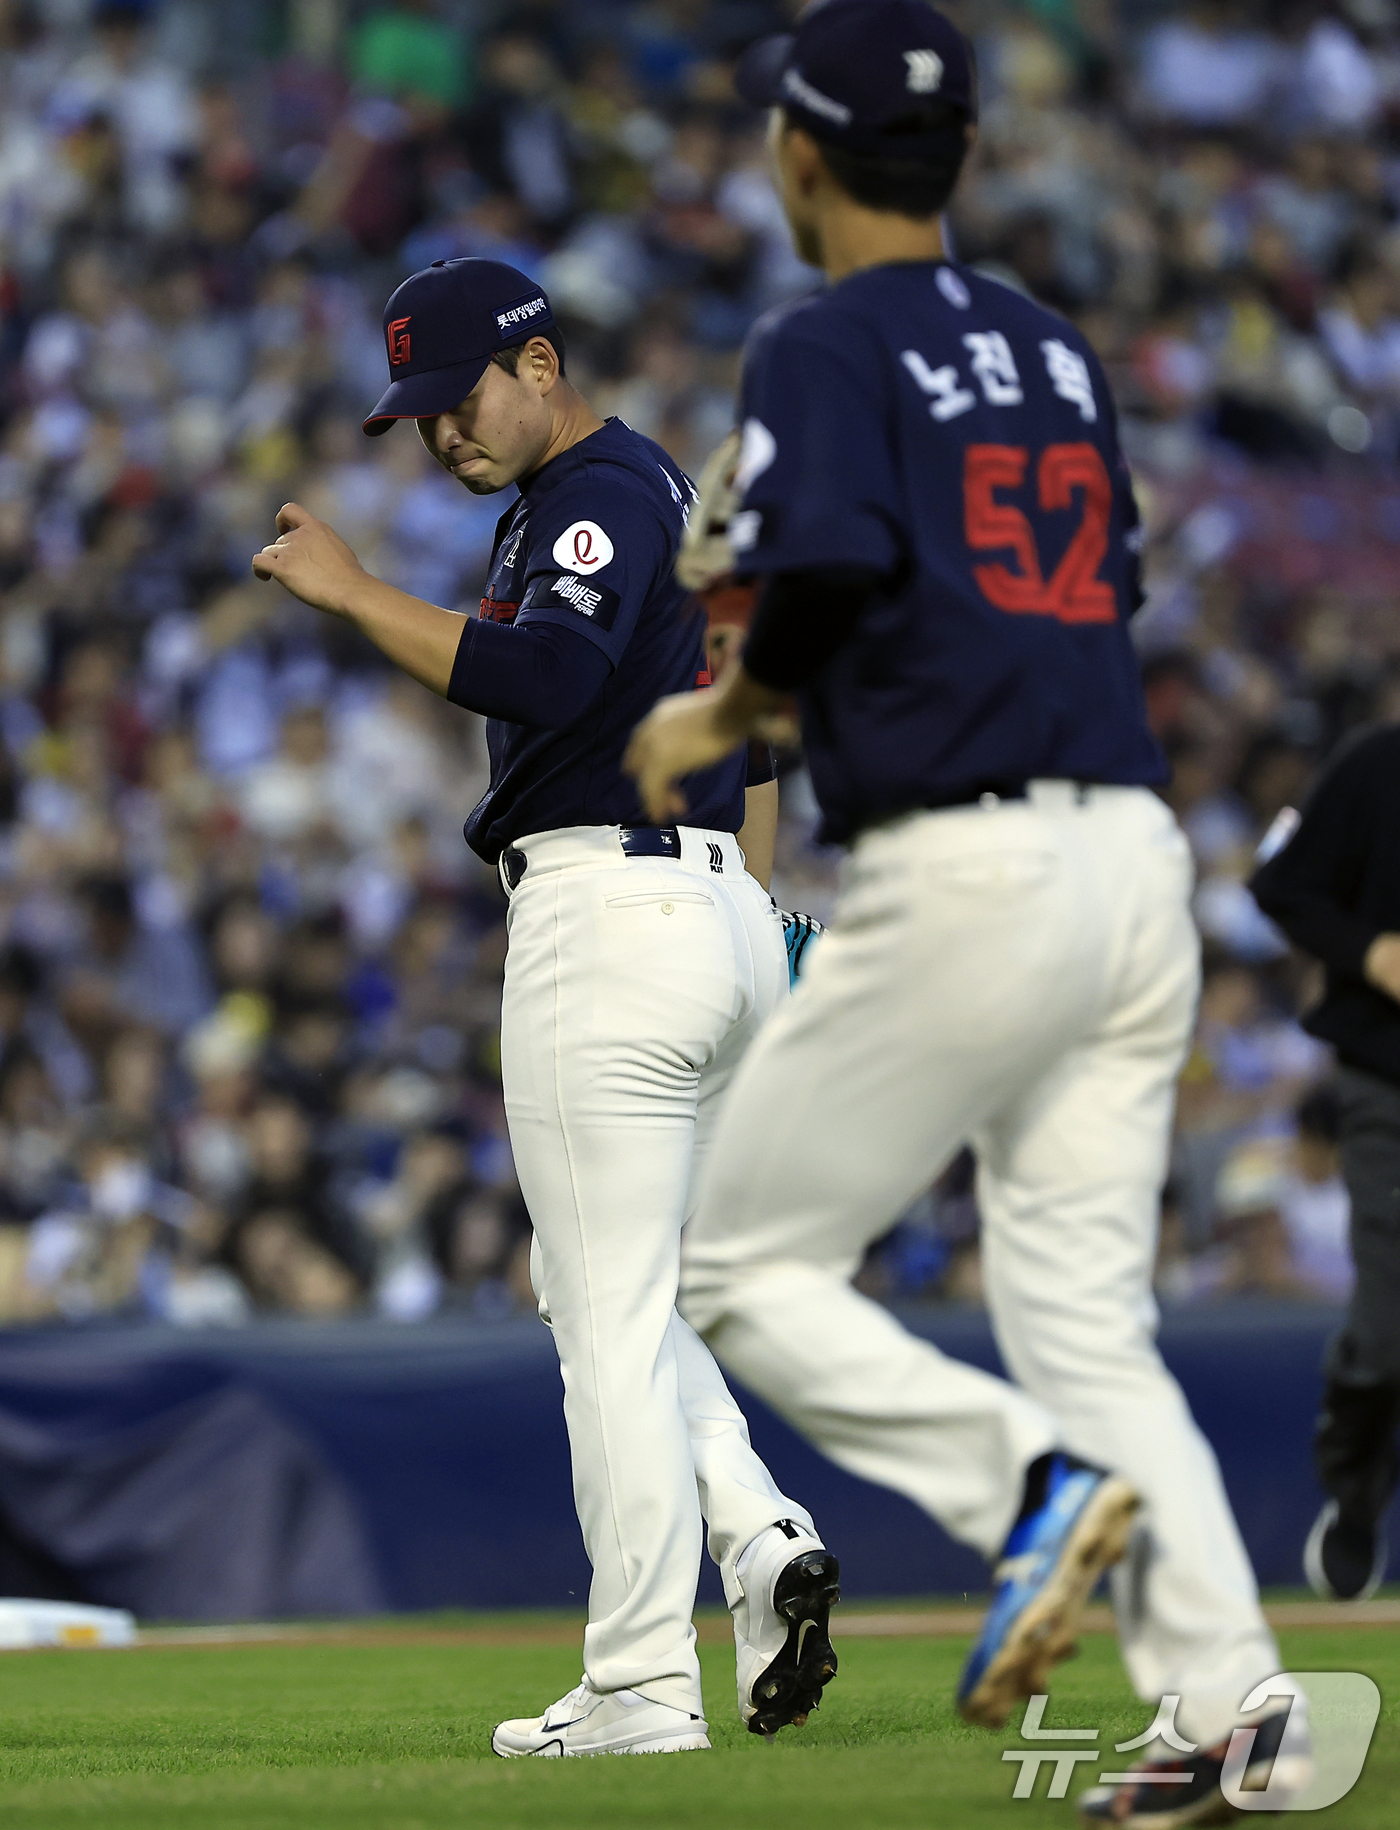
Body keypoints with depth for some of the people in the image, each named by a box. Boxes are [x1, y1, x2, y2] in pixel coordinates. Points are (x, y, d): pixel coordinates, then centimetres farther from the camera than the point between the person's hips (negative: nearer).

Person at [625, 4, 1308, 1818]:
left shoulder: (826, 344, -4)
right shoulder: (1052, 347, 19)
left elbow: (830, 566, -21)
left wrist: (724, 714, -3)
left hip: (961, 873, -7)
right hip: (1135, 852, 7)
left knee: (741, 1271, 5)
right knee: (1082, 1314, 8)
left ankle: (1035, 1483, -15)